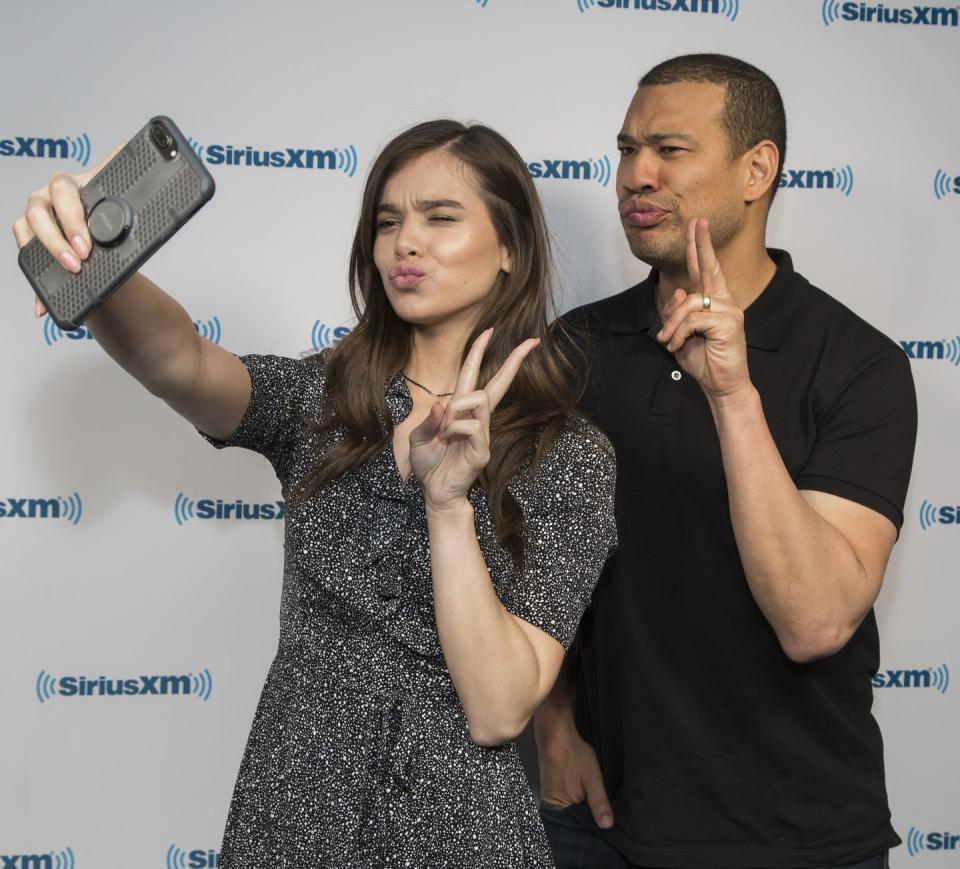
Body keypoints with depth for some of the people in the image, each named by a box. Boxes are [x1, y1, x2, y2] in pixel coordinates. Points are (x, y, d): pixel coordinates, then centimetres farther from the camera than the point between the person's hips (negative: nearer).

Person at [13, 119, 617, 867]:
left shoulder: (572, 458, -8)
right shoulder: (319, 401, -1)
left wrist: (448, 501, -24)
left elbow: (497, 711, -16)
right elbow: (181, 364, -22)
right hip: (290, 808, 3)